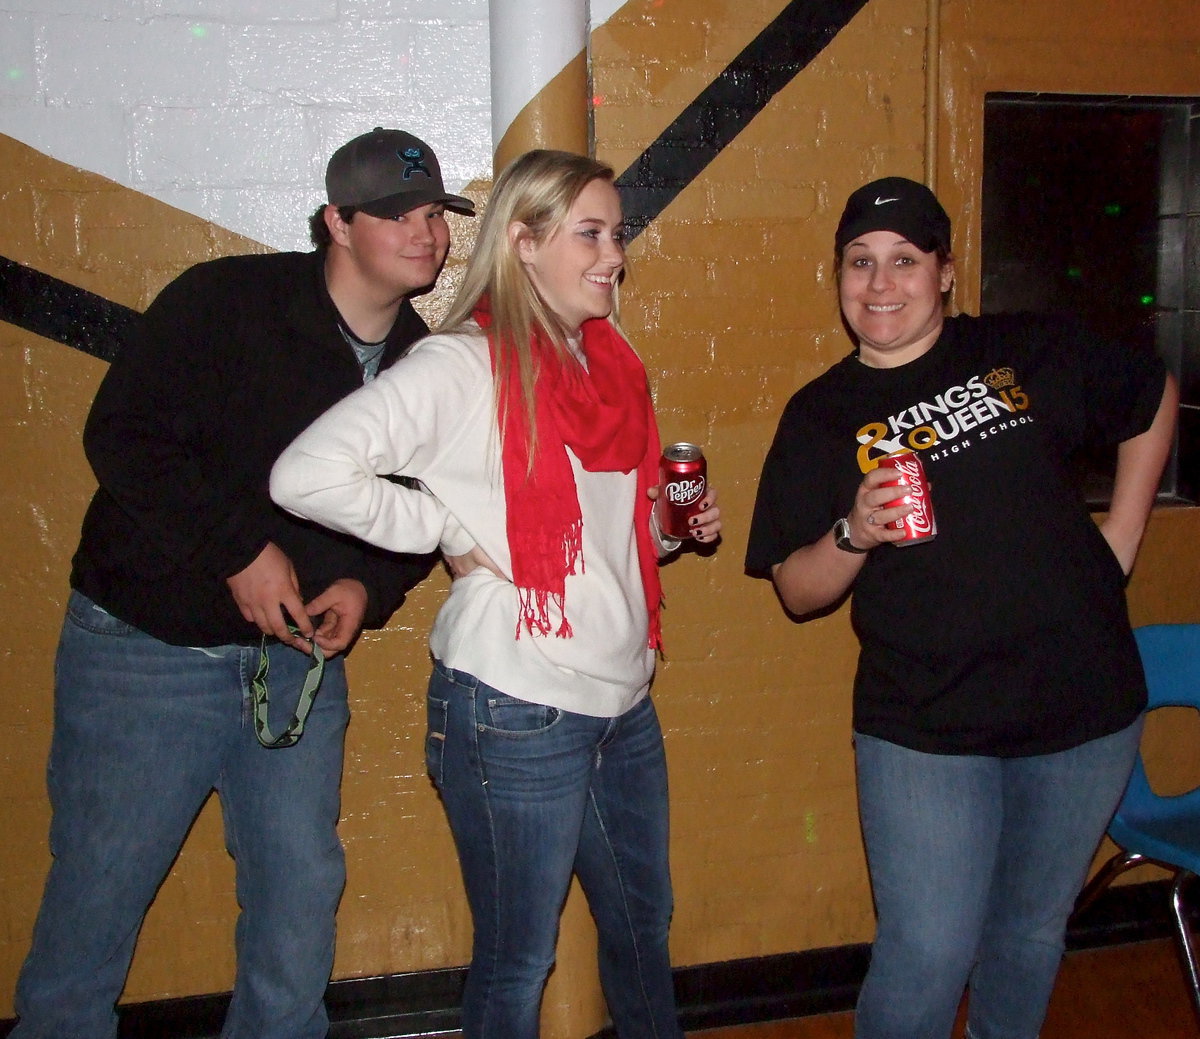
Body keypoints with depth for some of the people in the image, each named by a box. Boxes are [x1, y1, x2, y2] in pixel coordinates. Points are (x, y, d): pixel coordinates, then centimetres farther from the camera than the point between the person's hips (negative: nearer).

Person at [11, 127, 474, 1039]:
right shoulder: (228, 300, -12)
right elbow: (123, 436, -17)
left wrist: (369, 586, -9)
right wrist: (240, 551, -21)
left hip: (300, 655, 4)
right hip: (146, 646, -4)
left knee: (302, 891, 9)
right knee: (98, 892, 6)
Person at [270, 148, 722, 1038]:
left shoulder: (608, 365, 10)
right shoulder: (464, 366, -13)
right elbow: (307, 475, -25)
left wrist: (670, 528, 3)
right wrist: (455, 533, -17)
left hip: (624, 703, 7)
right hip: (517, 713, -7)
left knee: (644, 927, 23)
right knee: (519, 960, 11)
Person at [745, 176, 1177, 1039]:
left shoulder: (1029, 353, 1)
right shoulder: (821, 416, -1)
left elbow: (1154, 396, 17)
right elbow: (796, 591, -2)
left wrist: (1122, 534, 9)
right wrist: (854, 534, -22)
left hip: (1083, 705, 2)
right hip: (924, 726, -2)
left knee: (1033, 930, 18)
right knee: (927, 953, -2)